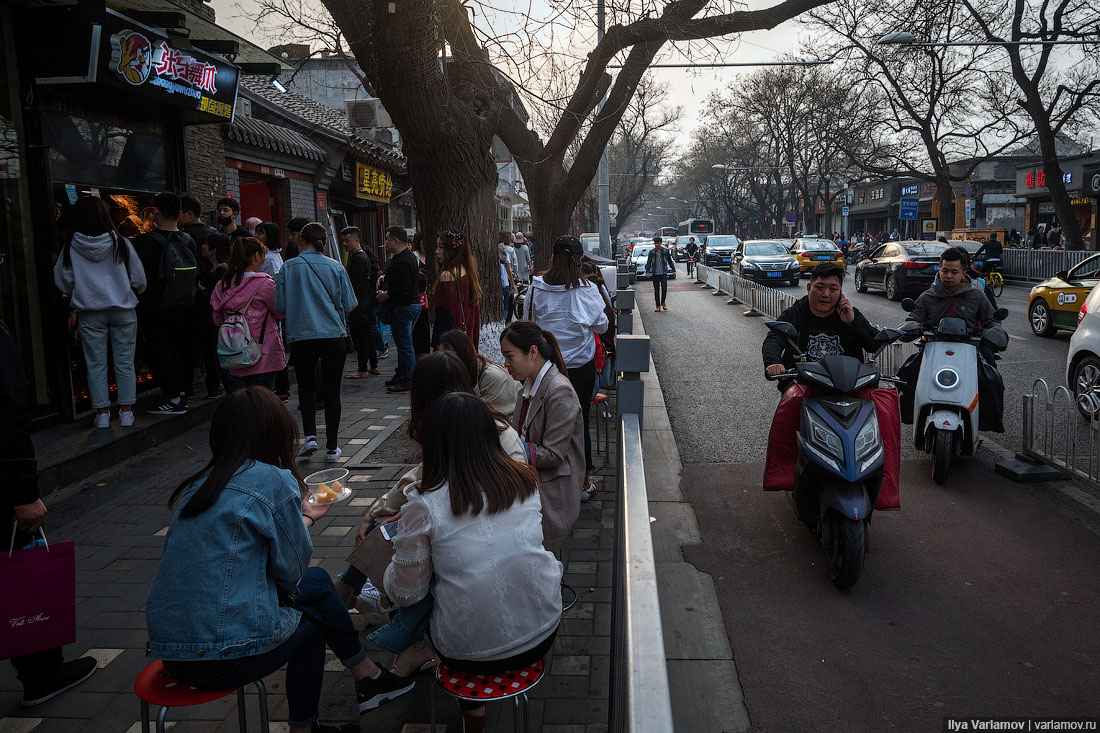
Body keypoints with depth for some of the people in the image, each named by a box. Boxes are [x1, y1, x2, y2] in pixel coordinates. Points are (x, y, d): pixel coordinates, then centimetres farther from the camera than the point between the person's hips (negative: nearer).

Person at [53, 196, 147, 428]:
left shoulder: (71, 248, -5)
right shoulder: (120, 243, -7)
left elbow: (63, 282, 4)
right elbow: (139, 279, -2)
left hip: (90, 313, 1)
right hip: (123, 310, 0)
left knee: (96, 364, 9)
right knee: (125, 363, 6)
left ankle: (102, 414, 13)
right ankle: (126, 412, 10)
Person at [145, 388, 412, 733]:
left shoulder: (200, 483, 9)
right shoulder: (276, 481, -12)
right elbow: (291, 571, -6)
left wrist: (302, 517, 23)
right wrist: (306, 519, 11)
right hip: (225, 656, -7)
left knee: (317, 580, 19)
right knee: (317, 601, 17)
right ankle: (369, 678, 32)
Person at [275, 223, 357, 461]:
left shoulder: (289, 267, -2)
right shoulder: (335, 267, 0)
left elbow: (280, 306, -1)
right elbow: (348, 305, 3)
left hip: (301, 336, 0)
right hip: (334, 335, 1)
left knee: (306, 386, 18)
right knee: (331, 391, 8)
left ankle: (309, 436, 2)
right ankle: (332, 448, 10)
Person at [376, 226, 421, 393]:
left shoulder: (401, 261, -19)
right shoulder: (411, 256, 15)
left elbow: (404, 287, -27)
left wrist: (386, 295, -14)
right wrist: (386, 278, 15)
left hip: (403, 307, -11)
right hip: (413, 304, 11)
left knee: (404, 345, -6)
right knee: (403, 344, 17)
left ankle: (407, 381, -2)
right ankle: (401, 376, 26)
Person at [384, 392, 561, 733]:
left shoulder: (424, 504, -15)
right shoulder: (525, 481, -5)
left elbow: (407, 594, -8)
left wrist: (395, 562, 14)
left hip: (470, 653, -2)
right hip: (542, 636, 2)